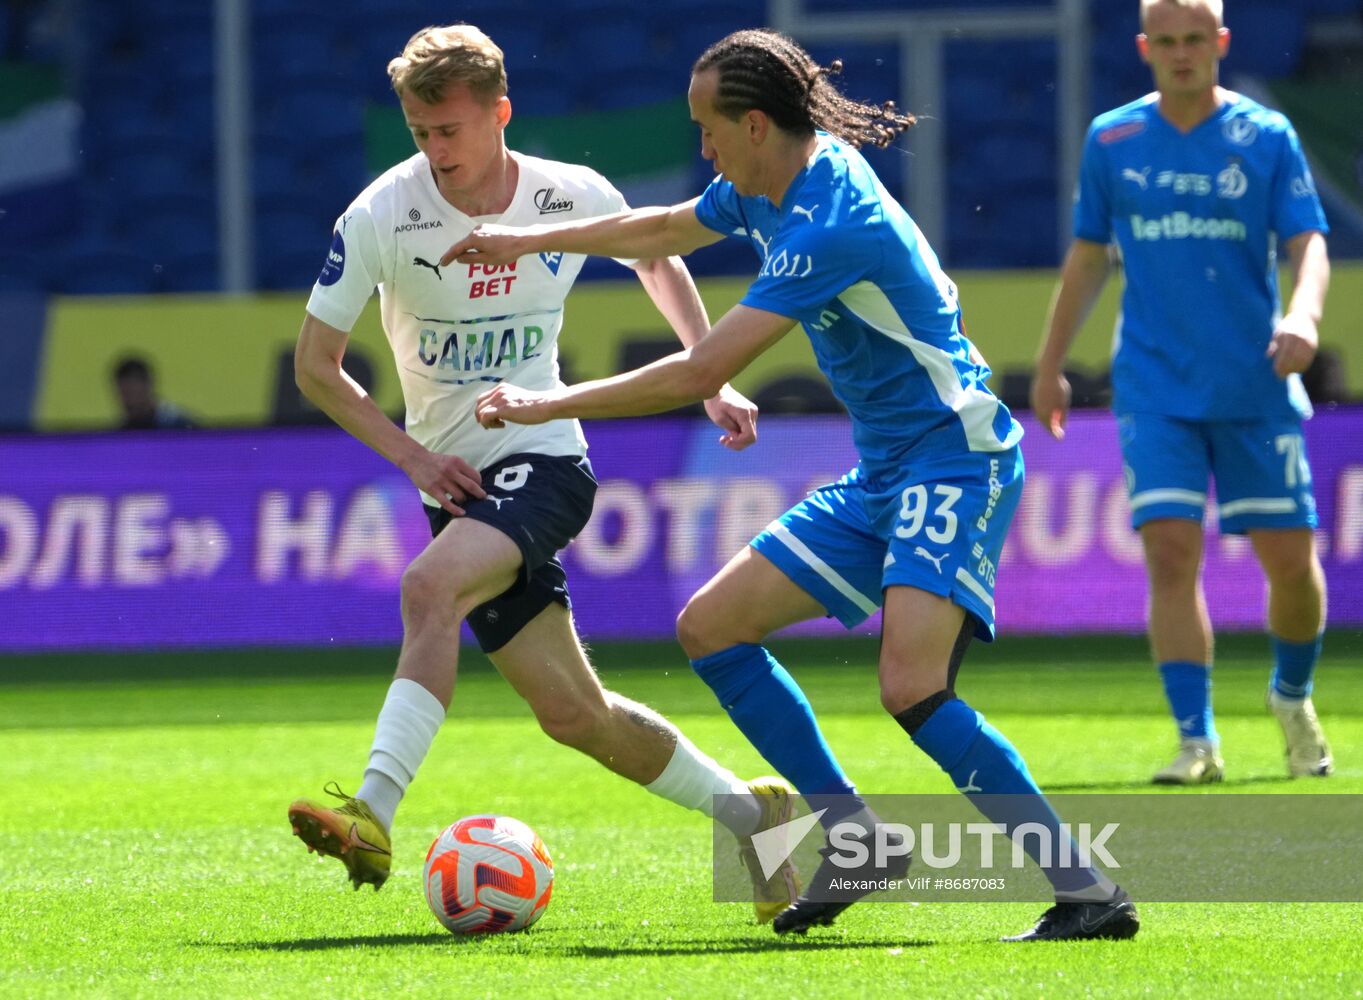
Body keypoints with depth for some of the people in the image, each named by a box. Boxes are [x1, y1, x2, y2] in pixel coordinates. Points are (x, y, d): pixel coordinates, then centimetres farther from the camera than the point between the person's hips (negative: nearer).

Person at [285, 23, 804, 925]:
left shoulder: (575, 198, -7)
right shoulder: (381, 217, -9)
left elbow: (656, 259, 17)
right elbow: (315, 362, 0)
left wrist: (715, 381, 11)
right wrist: (412, 455, -9)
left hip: (544, 462, -3)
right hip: (459, 480, 3)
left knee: (430, 588, -32)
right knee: (572, 713, 3)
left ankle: (375, 815, -39)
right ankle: (750, 813, 23)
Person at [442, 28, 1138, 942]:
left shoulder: (829, 227, -23)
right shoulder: (771, 189, 7)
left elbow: (701, 374, -23)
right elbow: (667, 229, 30)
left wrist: (550, 405, -15)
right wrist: (530, 242, 34)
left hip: (954, 460, -10)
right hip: (882, 478, 10)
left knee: (912, 689, -28)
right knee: (711, 629, 8)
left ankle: (1088, 893, -22)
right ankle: (854, 836, 12)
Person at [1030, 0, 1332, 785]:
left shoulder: (1266, 137, 1)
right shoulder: (1112, 141, 6)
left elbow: (1308, 242, -6)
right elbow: (1089, 257, 16)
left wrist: (1304, 314, -26)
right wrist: (1051, 365, 18)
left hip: (1257, 387, -1)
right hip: (1156, 388, 1)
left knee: (1290, 558, 1)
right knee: (1171, 552, -13)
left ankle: (1293, 699, 29)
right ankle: (1197, 741, -11)